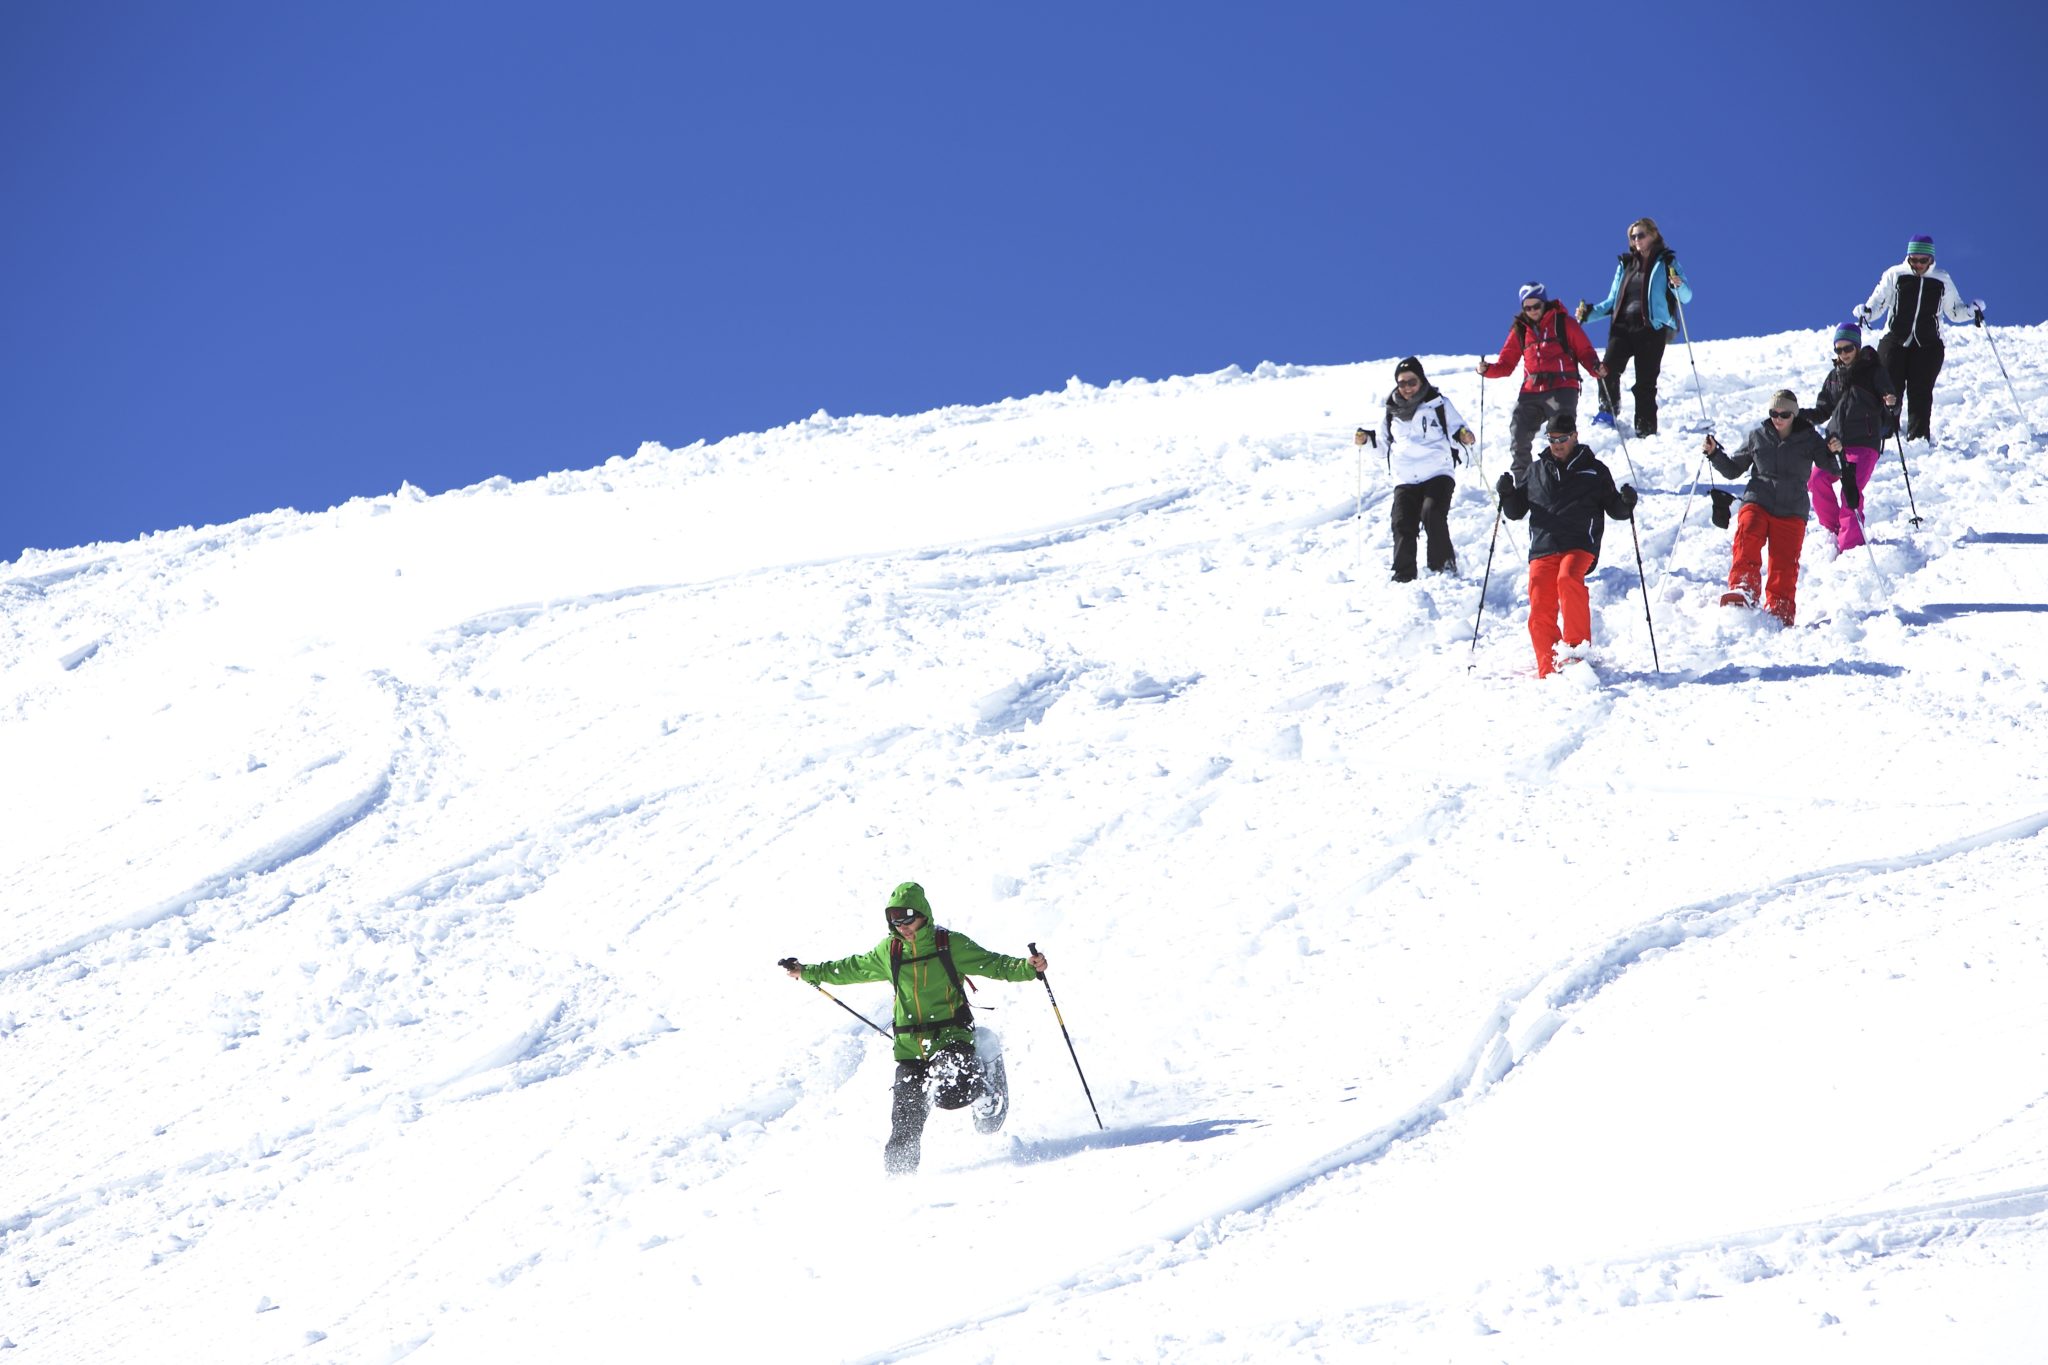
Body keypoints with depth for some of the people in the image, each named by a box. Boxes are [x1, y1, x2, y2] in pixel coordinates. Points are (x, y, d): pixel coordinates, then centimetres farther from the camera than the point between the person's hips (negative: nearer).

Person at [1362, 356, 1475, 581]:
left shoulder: (1438, 404, 6)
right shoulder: (1393, 411, 16)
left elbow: (1456, 429, 4)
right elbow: (1384, 439, 28)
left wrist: (1463, 435, -18)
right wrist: (1367, 438, 10)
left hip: (1437, 474, -3)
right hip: (1405, 480, 3)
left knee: (1432, 515, -24)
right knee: (1402, 524, -11)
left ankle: (1443, 565, -12)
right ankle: (1403, 575, -5)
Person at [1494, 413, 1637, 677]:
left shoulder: (1594, 471, 14)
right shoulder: (1537, 471, 21)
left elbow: (1614, 508, 15)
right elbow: (1515, 512, 24)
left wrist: (1626, 503, -7)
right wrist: (1507, 494, 3)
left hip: (1580, 546, -3)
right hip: (1542, 548, 3)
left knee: (1568, 578, -34)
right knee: (1540, 612, -10)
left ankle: (1576, 647, -29)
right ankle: (1547, 671, -3)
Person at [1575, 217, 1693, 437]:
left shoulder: (1665, 263, 8)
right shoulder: (1625, 264, 21)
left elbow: (1686, 297, 1)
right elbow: (1612, 301, 24)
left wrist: (1678, 285, -21)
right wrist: (1590, 313, 9)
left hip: (1651, 328, -3)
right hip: (1622, 326, 3)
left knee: (1645, 381, -7)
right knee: (1608, 370, -19)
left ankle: (1646, 429, -3)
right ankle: (1607, 411, 0)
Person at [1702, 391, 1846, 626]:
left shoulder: (1809, 439, 7)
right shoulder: (1758, 437, 12)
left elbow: (1831, 469, 4)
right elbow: (1733, 469, 21)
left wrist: (1834, 453, -17)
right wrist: (1715, 454, 5)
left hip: (1791, 511, 0)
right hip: (1757, 503, 0)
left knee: (1785, 563, -10)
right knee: (1747, 539, -29)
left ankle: (1780, 612, -6)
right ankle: (1743, 590, -39)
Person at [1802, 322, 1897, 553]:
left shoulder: (1873, 372, 5)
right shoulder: (1834, 376, 18)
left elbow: (1893, 405, 2)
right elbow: (1823, 411, 21)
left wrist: (1891, 403, -22)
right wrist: (1801, 414, 4)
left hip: (1865, 442, -5)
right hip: (1837, 442, 5)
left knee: (1851, 492, -19)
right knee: (1817, 480, -17)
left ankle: (1851, 544, -16)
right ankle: (1833, 529, -1)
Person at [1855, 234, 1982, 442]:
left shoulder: (1942, 280, 9)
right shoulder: (1895, 275, 4)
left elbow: (1955, 311, 16)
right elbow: (1877, 303, 6)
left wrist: (1971, 310, -3)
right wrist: (1866, 313, -14)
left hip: (1928, 346, 1)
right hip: (1896, 341, -1)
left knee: (1920, 392, -4)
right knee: (1890, 389, -5)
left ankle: (1918, 437, -2)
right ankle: (1883, 433, 2)